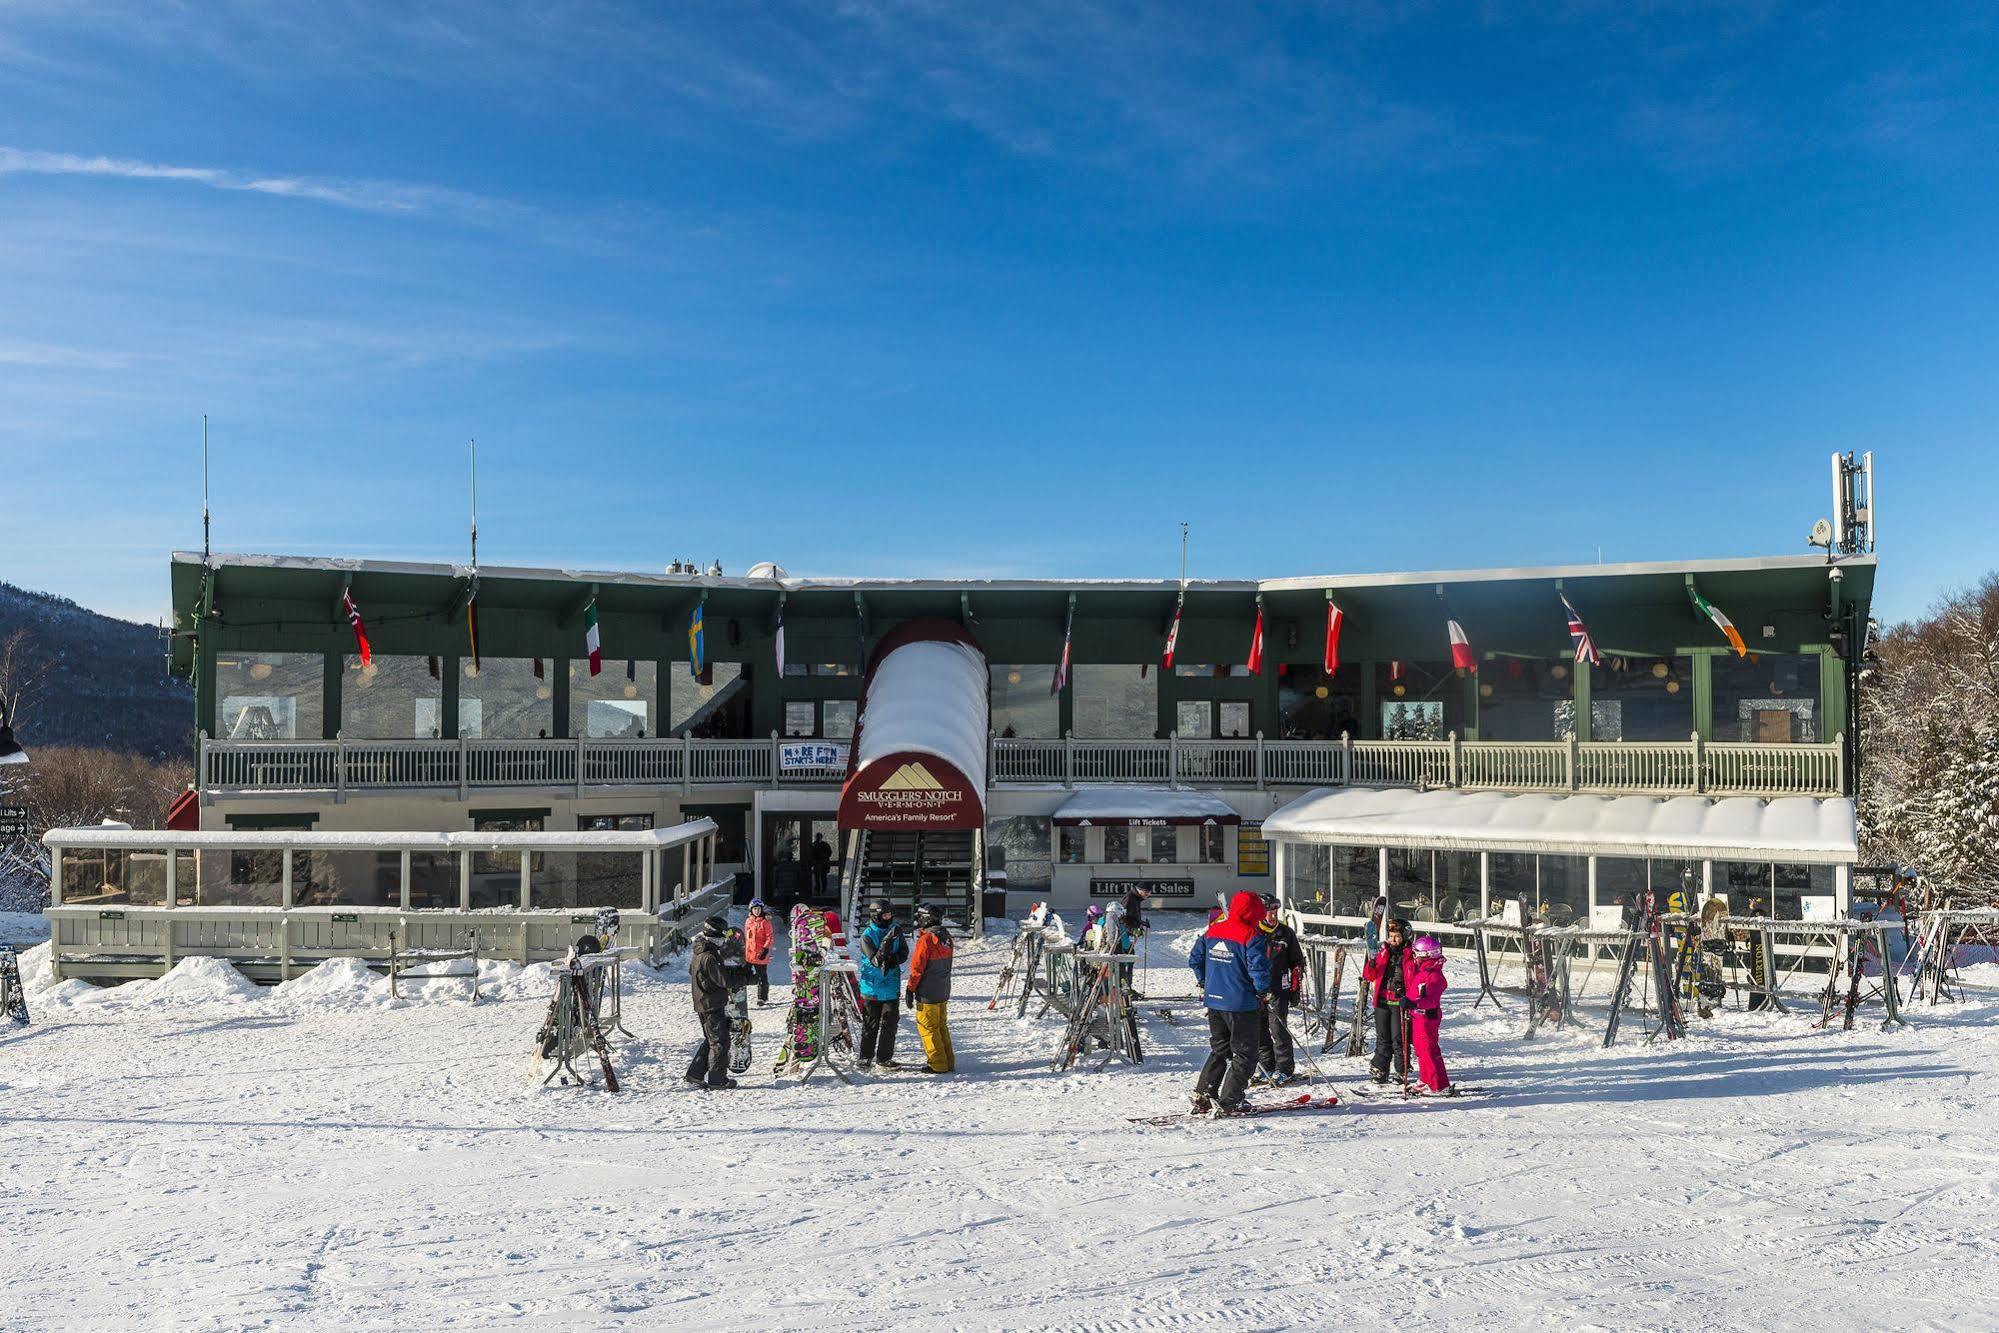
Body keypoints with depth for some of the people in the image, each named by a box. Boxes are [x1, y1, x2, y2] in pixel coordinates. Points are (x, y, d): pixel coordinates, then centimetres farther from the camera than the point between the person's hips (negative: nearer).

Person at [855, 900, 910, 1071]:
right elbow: (876, 960, -19)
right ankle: (865, 1057, 17)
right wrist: (887, 940, -29)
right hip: (872, 986, -4)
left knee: (890, 1024, 3)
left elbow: (904, 954, 2)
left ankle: (884, 1059, 12)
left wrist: (892, 960, -18)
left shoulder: (896, 931, 3)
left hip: (892, 986, 4)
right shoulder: (867, 935, -11)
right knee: (871, 1024, 5)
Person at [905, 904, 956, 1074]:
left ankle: (938, 1065, 2)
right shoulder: (946, 937, 6)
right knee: (941, 1026, 17)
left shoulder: (925, 939, -17)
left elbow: (917, 968, -15)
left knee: (927, 1028, 2)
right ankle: (948, 1062, 20)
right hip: (943, 992, 8)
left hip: (927, 993, -8)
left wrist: (910, 989, -9)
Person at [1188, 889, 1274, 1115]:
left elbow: (1195, 959, 11)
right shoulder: (1251, 937, -15)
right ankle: (1229, 1101, 1)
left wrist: (1205, 984, 21)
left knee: (1219, 1049, 19)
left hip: (1214, 1001, 7)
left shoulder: (1212, 932, 5)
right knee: (1244, 1053, 6)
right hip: (1242, 1004, -7)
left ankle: (1203, 1095, 14)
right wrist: (1262, 991, -4)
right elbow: (1259, 969, -21)